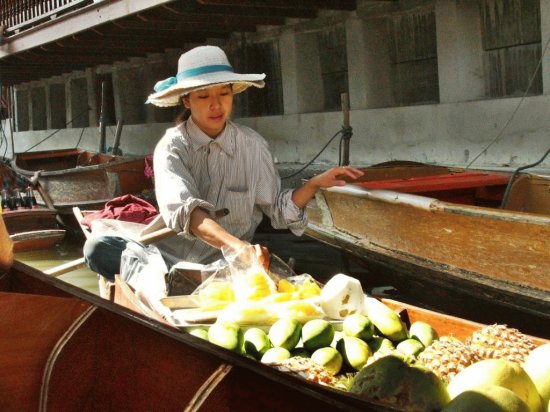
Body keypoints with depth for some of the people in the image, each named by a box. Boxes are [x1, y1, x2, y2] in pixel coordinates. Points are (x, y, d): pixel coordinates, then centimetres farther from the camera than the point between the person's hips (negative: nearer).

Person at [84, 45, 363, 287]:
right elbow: (183, 210, -25)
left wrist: (315, 183, -10)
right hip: (172, 256, -1)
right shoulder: (172, 146, -6)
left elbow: (277, 210, 7)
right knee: (98, 249, -25)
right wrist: (235, 245, -41)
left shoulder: (252, 146, 2)